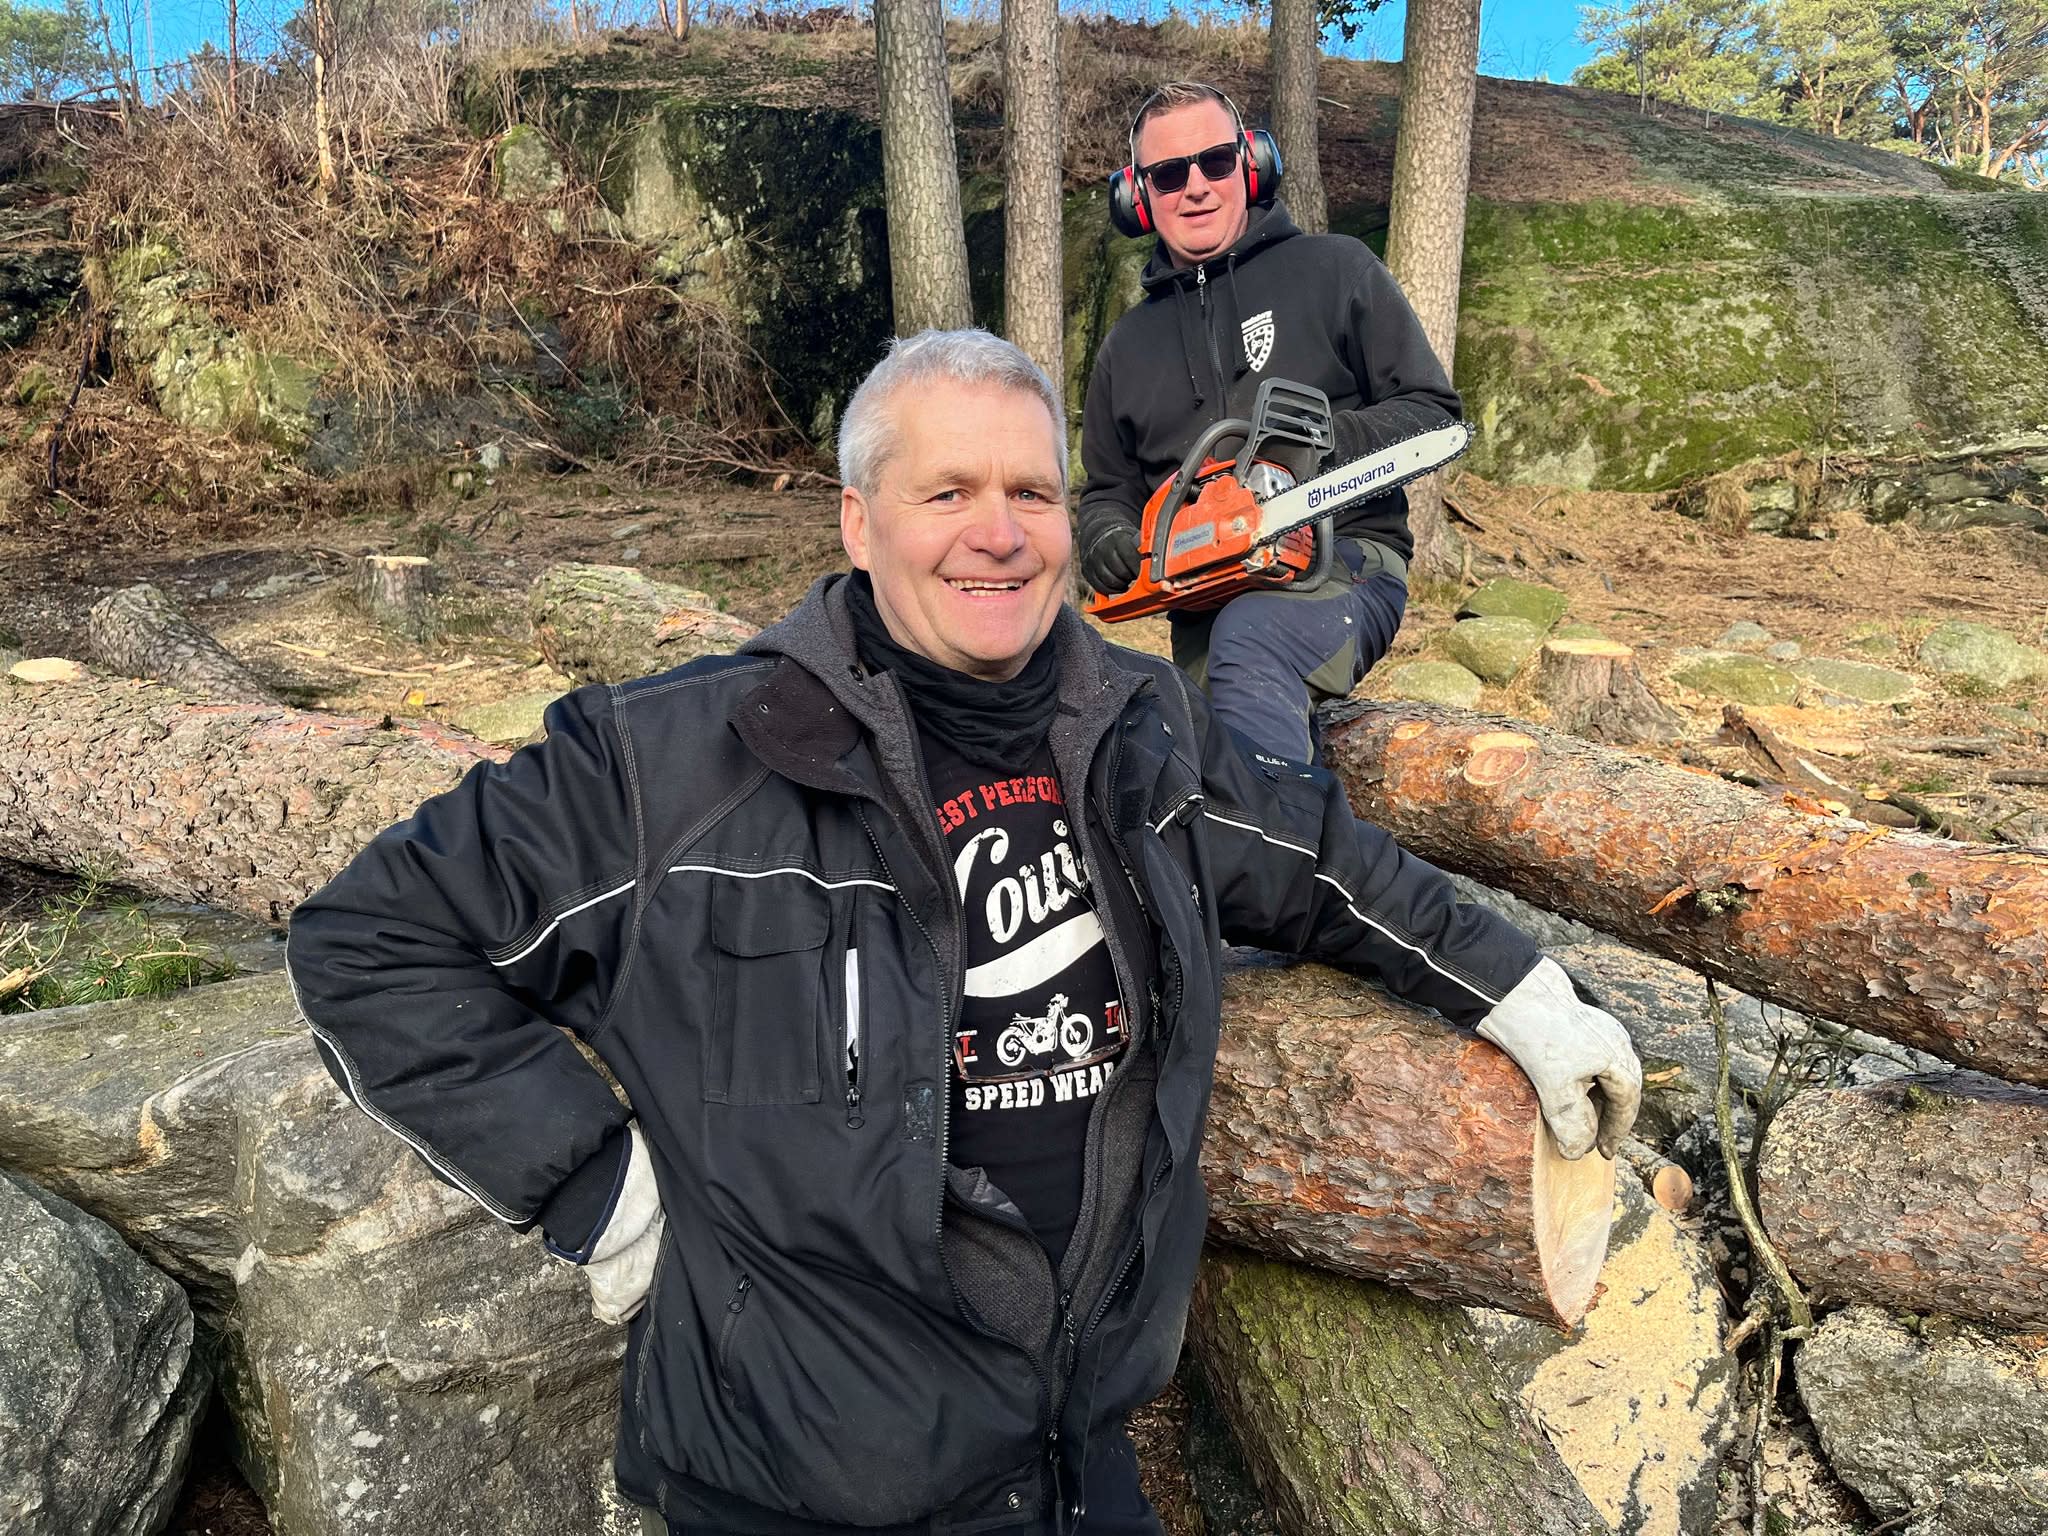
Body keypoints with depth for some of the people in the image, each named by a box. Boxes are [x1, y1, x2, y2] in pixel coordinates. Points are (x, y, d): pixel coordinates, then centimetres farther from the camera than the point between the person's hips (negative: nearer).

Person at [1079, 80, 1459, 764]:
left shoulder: (1335, 270, 8)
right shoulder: (1128, 346, 20)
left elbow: (1433, 413, 4)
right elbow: (1105, 495, 25)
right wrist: (1112, 548, 0)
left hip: (1344, 564, -4)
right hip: (1204, 609, 4)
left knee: (1248, 638, -37)